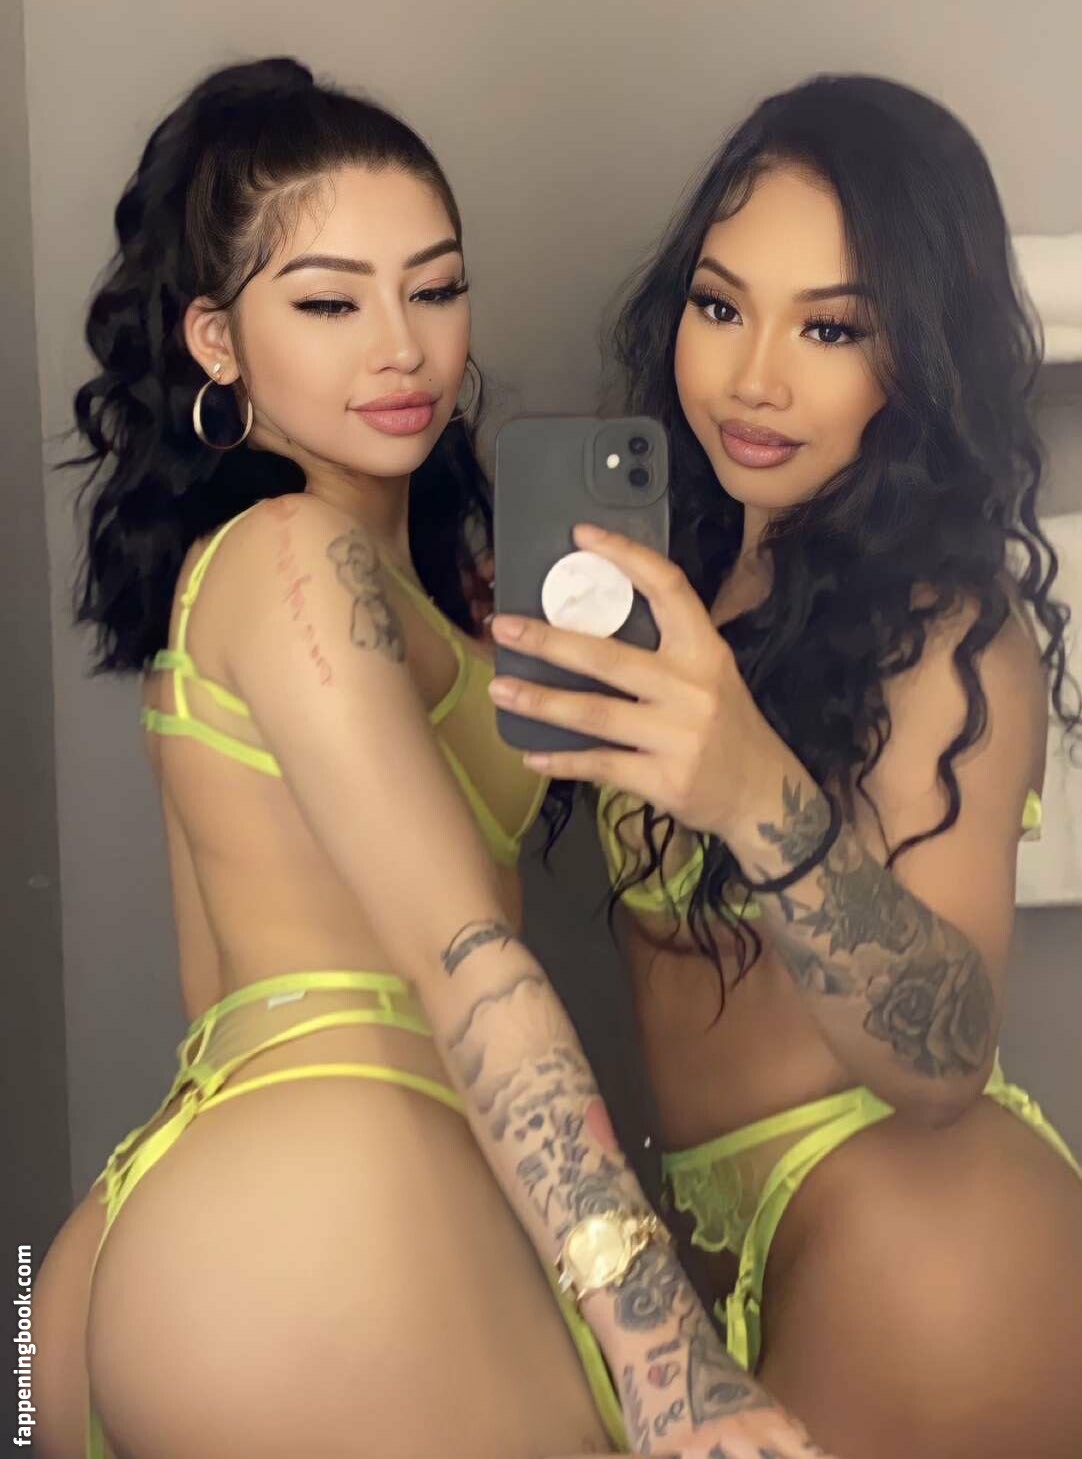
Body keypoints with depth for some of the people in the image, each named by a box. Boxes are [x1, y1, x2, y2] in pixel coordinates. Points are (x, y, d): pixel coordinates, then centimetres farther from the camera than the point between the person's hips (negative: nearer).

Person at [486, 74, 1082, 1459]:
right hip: (735, 1230, 7)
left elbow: (947, 1059, -27)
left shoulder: (946, 626, -17)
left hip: (908, 1229, -7)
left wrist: (764, 800, -44)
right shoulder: (705, 572, 6)